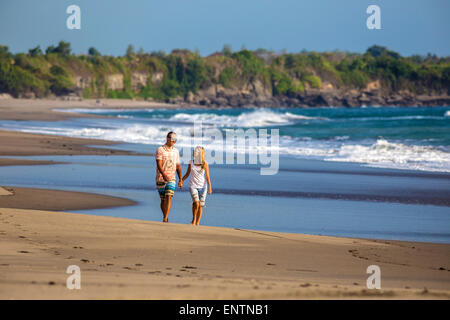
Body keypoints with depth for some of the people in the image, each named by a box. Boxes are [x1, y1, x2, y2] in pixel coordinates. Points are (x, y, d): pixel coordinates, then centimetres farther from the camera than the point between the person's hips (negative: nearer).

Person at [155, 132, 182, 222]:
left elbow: (178, 166, 18)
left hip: (171, 178, 2)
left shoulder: (175, 151, 10)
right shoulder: (160, 150, -5)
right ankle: (165, 217, 22)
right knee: (163, 199, 6)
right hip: (161, 178, -2)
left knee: (169, 197, -16)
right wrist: (163, 174, -33)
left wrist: (180, 179, 16)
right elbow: (159, 164, -16)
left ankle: (165, 218, -22)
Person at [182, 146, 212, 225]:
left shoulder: (205, 164, -1)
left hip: (202, 187, 0)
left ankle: (197, 224, 12)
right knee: (196, 203, -19)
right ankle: (193, 219, 1)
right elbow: (187, 174, 13)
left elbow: (207, 177, -3)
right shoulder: (191, 163, 4)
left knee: (200, 206, 2)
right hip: (193, 186, 0)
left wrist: (209, 187, -13)